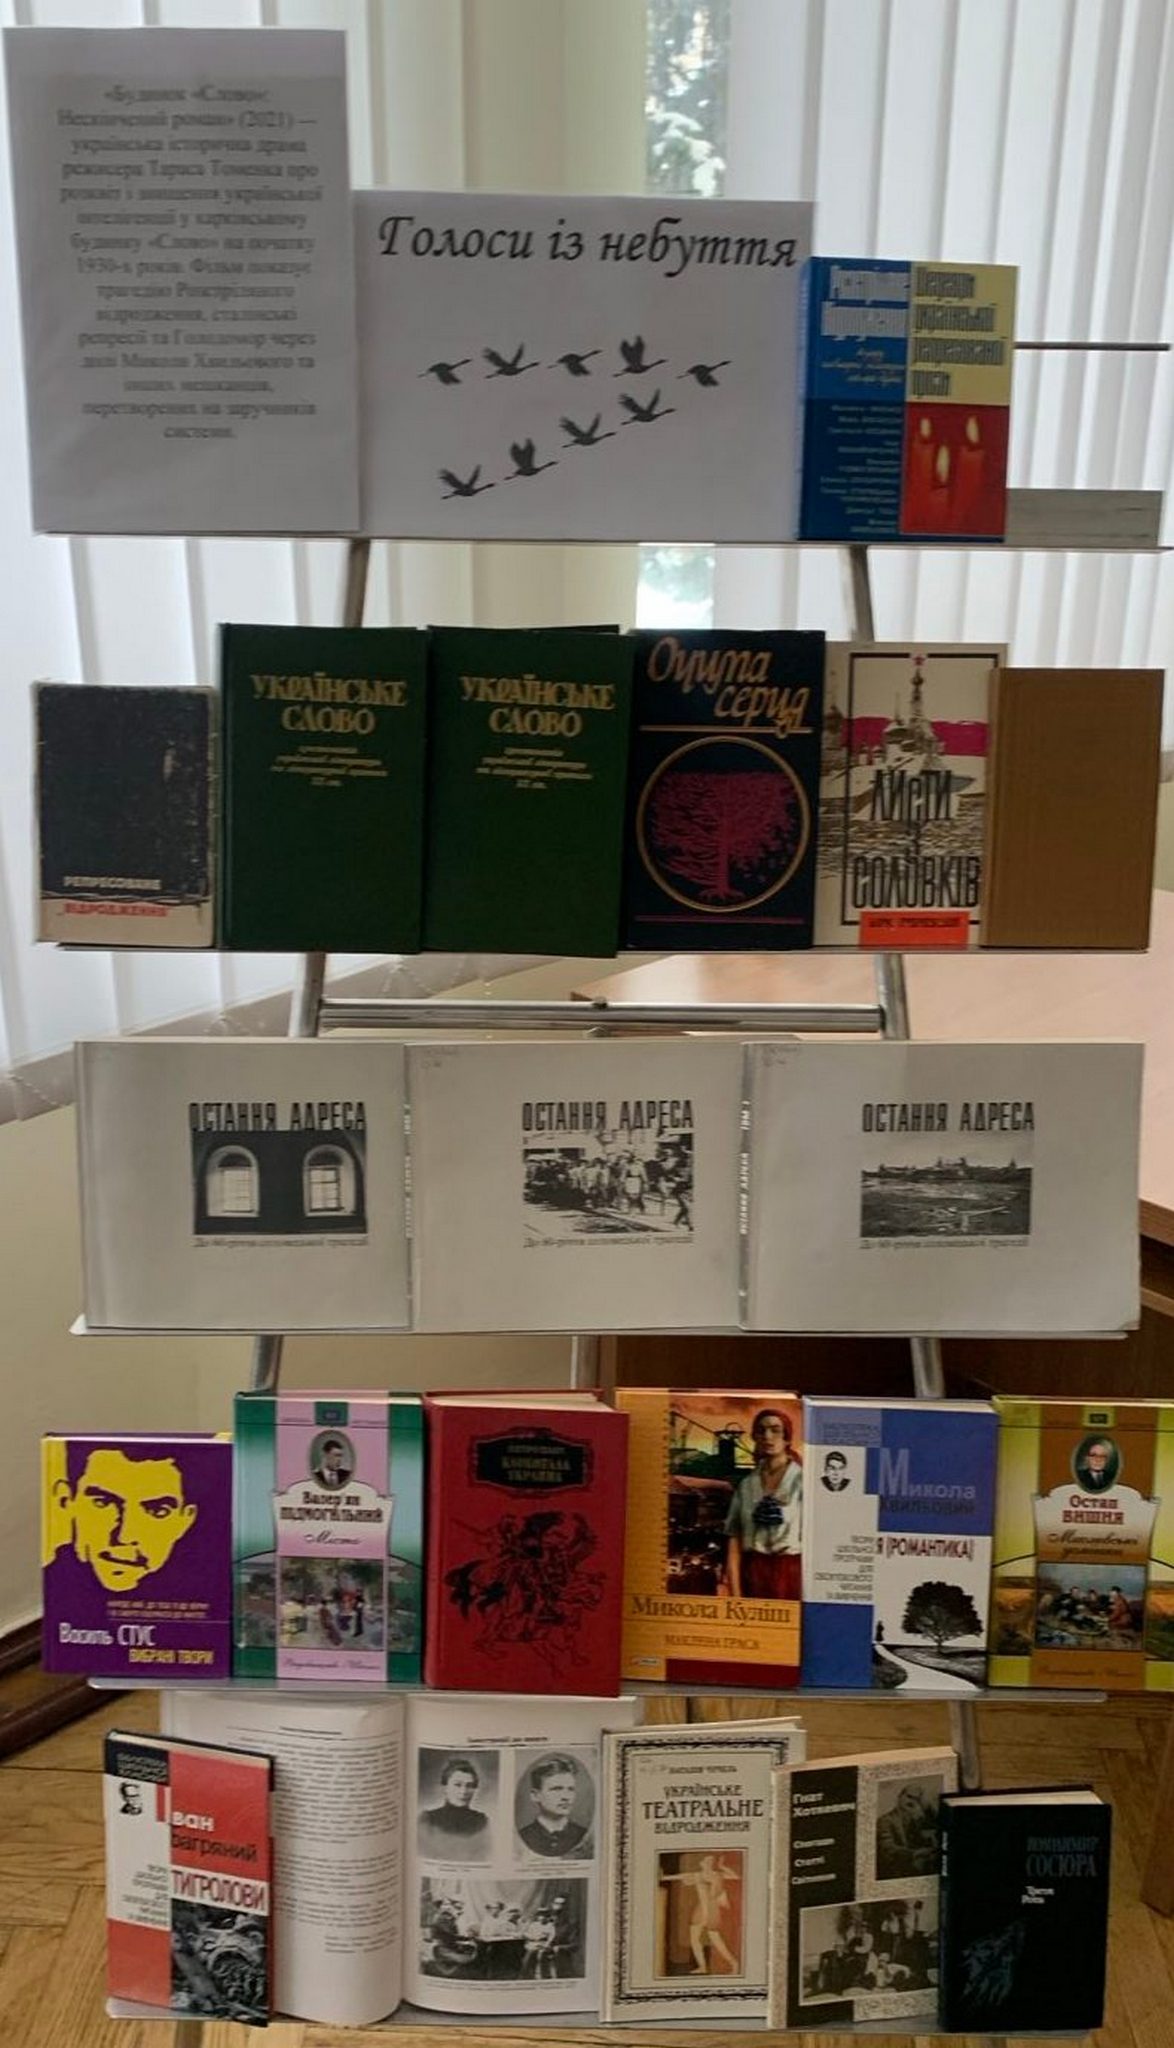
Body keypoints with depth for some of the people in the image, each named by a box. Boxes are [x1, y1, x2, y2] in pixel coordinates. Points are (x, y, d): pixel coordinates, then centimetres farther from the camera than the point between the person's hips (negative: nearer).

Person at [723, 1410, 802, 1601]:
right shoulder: (746, 1485, 8)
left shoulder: (802, 1481, -2)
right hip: (753, 1573, 3)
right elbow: (733, 1544, 6)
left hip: (790, 1573, -3)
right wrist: (735, 1595, -1)